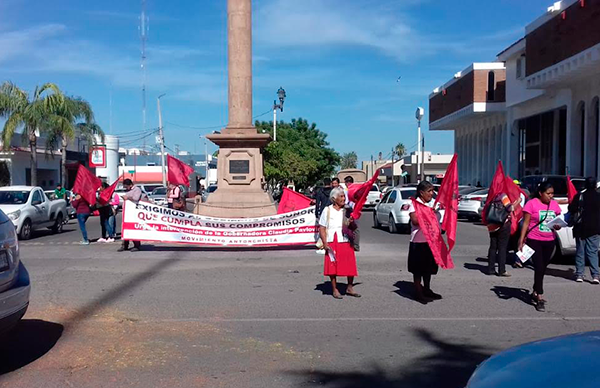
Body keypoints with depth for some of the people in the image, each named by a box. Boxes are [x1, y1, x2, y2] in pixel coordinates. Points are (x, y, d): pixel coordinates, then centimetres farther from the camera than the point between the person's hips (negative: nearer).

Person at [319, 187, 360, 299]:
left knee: (350, 266, 2)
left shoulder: (346, 211, 8)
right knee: (333, 267, 1)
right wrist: (325, 243, -10)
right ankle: (335, 290, 13)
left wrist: (351, 223, -13)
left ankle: (350, 288, 18)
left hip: (346, 242, 3)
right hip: (332, 243, -2)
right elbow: (322, 228, -1)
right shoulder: (327, 210, 1)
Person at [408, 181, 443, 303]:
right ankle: (418, 293, 10)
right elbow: (415, 220, -22)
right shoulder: (415, 203, -11)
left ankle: (427, 290, 30)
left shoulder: (433, 203, 10)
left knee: (428, 267, 17)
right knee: (418, 269, 2)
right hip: (419, 241, -7)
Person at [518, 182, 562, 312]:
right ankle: (540, 298, -4)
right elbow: (525, 223, -7)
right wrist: (521, 240, -12)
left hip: (550, 241, 5)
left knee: (543, 269, 13)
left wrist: (558, 226, -9)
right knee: (539, 268, -8)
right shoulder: (532, 204, -9)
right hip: (534, 241, -5)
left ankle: (535, 293, 29)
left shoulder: (554, 204, 6)